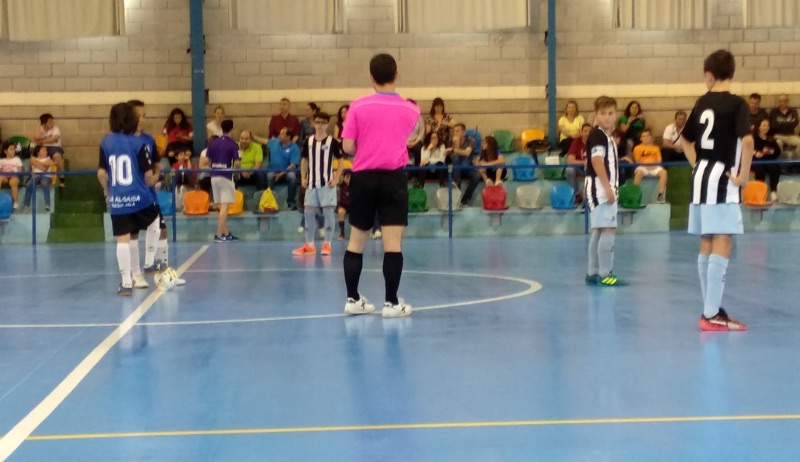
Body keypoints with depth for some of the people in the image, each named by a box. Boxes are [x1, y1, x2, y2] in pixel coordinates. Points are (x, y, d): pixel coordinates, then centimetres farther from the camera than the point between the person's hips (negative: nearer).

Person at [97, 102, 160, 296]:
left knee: (122, 240, 3)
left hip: (117, 200, 2)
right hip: (139, 197, -2)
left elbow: (101, 173, 0)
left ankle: (126, 283, 4)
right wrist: (154, 179, 17)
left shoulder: (106, 142, 3)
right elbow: (148, 176, -7)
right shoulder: (139, 142, -5)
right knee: (154, 222, 27)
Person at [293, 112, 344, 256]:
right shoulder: (308, 141, 6)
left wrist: (336, 179, -10)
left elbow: (341, 161, -2)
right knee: (309, 212, 6)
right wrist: (303, 178, 6)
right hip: (312, 182, 4)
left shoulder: (332, 141, -4)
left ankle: (327, 244, 5)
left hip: (327, 183, -4)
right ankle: (309, 245, 14)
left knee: (328, 212, -3)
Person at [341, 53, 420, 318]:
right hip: (392, 178, -1)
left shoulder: (358, 107, -2)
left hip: (363, 177, 1)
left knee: (356, 240, 12)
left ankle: (353, 299, 17)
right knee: (393, 243, -2)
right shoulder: (411, 110, 3)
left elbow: (347, 147, -3)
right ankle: (392, 303, 0)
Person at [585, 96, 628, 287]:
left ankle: (593, 273, 16)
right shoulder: (597, 135, -12)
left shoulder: (609, 137, 18)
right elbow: (596, 161, -22)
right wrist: (607, 187, -25)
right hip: (600, 188, -10)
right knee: (609, 230, -12)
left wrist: (610, 187, 17)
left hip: (605, 189, 10)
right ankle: (604, 275, -10)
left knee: (599, 231, 12)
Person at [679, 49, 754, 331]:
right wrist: (743, 175, -16)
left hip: (702, 178, 7)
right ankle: (712, 315, -10)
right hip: (722, 180, -7)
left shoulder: (702, 103, 10)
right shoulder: (736, 104, -10)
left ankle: (711, 310, 18)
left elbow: (685, 140, 21)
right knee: (722, 247, -7)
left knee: (707, 247, 12)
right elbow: (747, 140, -25)